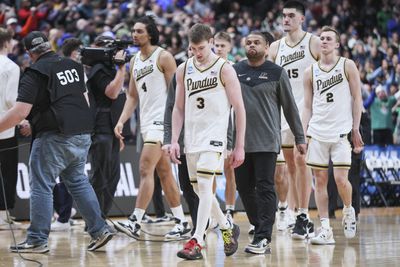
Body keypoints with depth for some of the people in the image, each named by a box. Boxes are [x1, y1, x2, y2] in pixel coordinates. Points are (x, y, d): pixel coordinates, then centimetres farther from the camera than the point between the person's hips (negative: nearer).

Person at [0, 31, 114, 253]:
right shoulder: (73, 66, 13)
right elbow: (85, 100, 20)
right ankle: (99, 229, 14)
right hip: (82, 134, 7)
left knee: (41, 186, 0)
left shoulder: (35, 73, -9)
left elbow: (21, 111, -17)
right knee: (78, 181, 18)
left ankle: (37, 239, 1)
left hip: (54, 137, -7)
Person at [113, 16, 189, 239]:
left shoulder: (163, 57, -7)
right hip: (146, 121, 9)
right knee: (164, 173, 10)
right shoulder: (135, 61, 16)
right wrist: (122, 121, 8)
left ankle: (135, 222, -19)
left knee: (146, 169, -16)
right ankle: (182, 222, 16)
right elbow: (133, 96, 20)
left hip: (161, 120, -9)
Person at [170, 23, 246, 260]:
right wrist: (174, 140, 4)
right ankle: (228, 228, 32)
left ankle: (197, 241, -19)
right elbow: (179, 108, 13)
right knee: (200, 189, 12)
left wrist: (240, 146, -8)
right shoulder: (184, 70, 7)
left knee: (205, 185, -18)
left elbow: (240, 109, -5)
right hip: (192, 135, 6)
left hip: (214, 134, -6)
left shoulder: (224, 69, -7)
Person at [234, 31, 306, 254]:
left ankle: (263, 238, -7)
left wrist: (300, 137, 4)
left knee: (265, 189, -6)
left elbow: (290, 107, 4)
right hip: (240, 141, 4)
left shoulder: (277, 73, 1)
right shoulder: (235, 71, 10)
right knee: (244, 188, 7)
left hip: (267, 141, -4)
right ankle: (261, 228, 22)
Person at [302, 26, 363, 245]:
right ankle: (325, 230, 3)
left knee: (341, 179, -10)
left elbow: (357, 98, 3)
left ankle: (348, 210, 20)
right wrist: (303, 134, 2)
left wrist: (356, 129, -3)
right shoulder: (311, 72, 9)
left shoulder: (347, 66, 2)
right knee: (320, 180, 0)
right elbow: (307, 107, 12)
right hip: (318, 133, 3)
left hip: (341, 131, -3)